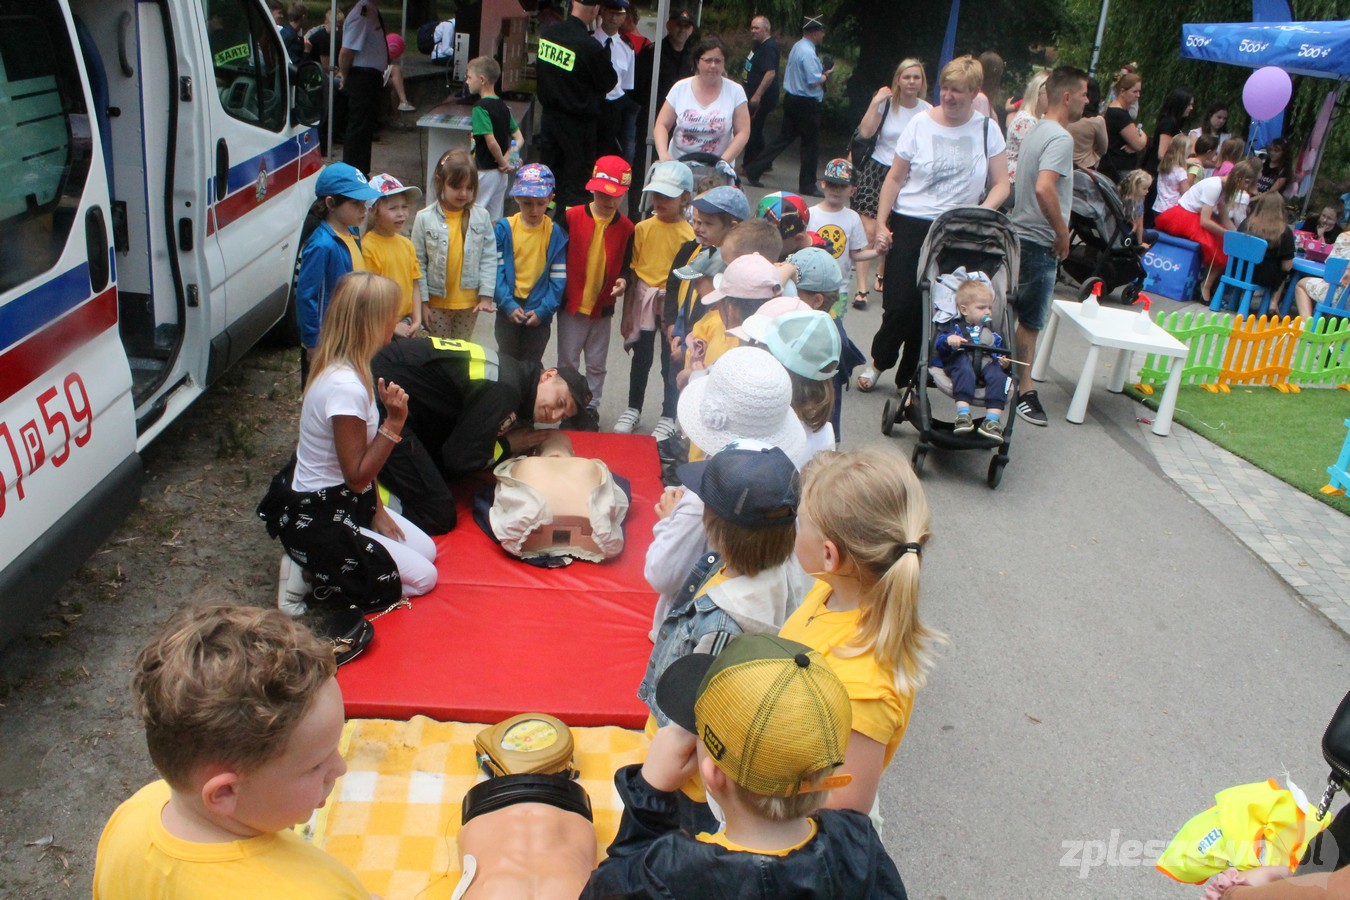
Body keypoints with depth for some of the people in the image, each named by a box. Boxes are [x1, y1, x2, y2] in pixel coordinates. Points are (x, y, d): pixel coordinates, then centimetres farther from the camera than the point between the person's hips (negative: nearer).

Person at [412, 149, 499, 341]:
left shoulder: (481, 216, -5)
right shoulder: (425, 218, -9)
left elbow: (489, 257, -3)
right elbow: (418, 263, -5)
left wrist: (486, 295, -9)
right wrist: (422, 302, -6)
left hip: (470, 302, 1)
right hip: (437, 302, -1)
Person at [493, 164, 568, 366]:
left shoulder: (556, 233, -6)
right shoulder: (504, 228, -7)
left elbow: (558, 278, -5)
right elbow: (496, 271, -7)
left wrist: (543, 310, -11)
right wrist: (508, 304, -14)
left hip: (539, 314, 0)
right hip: (508, 310, 0)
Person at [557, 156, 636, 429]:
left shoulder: (626, 227, -4)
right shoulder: (572, 217, -9)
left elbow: (626, 265, 5)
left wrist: (623, 281, -15)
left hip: (603, 307, 1)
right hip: (571, 304, -1)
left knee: (596, 365, 12)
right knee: (567, 361, 10)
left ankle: (590, 409, 26)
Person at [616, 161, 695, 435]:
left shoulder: (688, 234, -10)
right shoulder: (643, 228, -1)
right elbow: (633, 271, 2)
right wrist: (627, 311, 4)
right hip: (642, 302, 3)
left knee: (670, 363, 8)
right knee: (641, 359, 16)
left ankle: (669, 417, 22)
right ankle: (633, 409, 32)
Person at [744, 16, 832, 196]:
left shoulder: (797, 47, 12)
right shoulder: (808, 52, -19)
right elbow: (814, 81, -23)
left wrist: (821, 73, 11)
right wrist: (826, 75, -5)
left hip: (792, 99, 9)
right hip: (806, 104, -9)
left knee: (784, 138, 13)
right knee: (811, 144, 2)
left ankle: (754, 170, 9)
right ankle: (807, 186, 11)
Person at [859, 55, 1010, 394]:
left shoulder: (986, 129, 3)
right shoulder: (921, 123, 0)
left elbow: (1001, 184, 5)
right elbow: (895, 178, 4)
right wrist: (881, 224, -3)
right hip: (909, 225, -1)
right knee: (900, 305, -7)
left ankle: (909, 379, 17)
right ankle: (878, 360, 21)